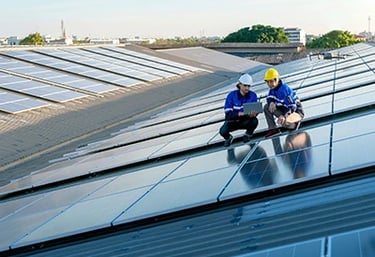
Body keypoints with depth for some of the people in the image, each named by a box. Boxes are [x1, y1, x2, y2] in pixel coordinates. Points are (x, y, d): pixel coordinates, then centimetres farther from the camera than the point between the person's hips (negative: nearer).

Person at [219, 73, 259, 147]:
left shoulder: (253, 95, -10)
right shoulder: (232, 95, -16)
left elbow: (255, 109, -13)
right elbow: (228, 113, -21)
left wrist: (253, 114, -39)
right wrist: (240, 114, -40)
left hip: (245, 121, 2)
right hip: (233, 121, -1)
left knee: (254, 121, -31)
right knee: (223, 131, -30)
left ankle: (248, 135, 4)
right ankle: (228, 138, 11)